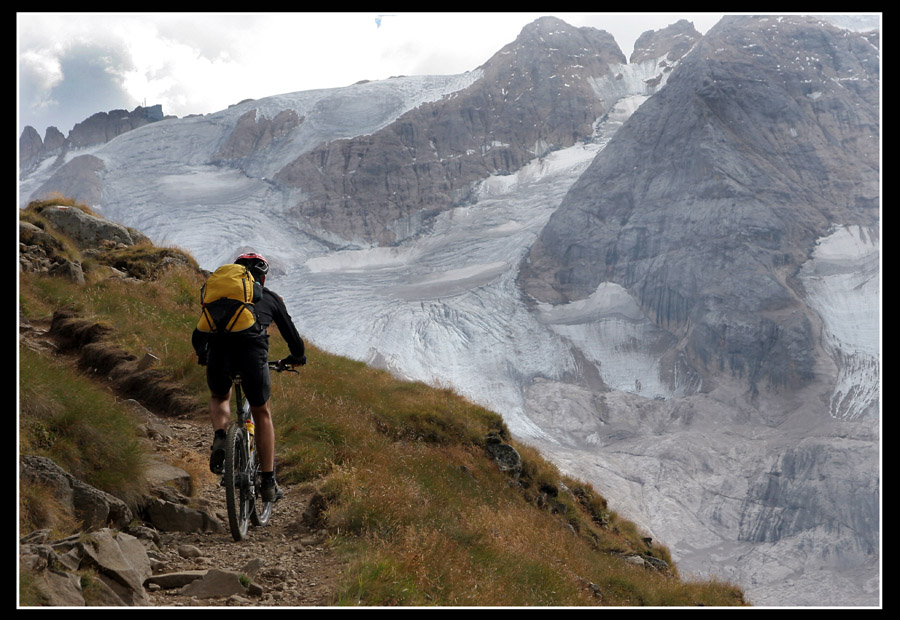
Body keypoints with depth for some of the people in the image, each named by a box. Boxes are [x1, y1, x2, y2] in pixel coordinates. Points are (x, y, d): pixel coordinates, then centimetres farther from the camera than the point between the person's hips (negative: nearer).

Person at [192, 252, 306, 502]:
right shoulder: (270, 298, 28)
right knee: (262, 414, 22)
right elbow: (292, 335, 32)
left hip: (218, 351, 2)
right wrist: (298, 357, 53)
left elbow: (198, 336, 36)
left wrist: (203, 356, 57)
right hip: (252, 351, -1)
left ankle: (220, 437, 4)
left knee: (219, 397, 35)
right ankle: (268, 483, 21)